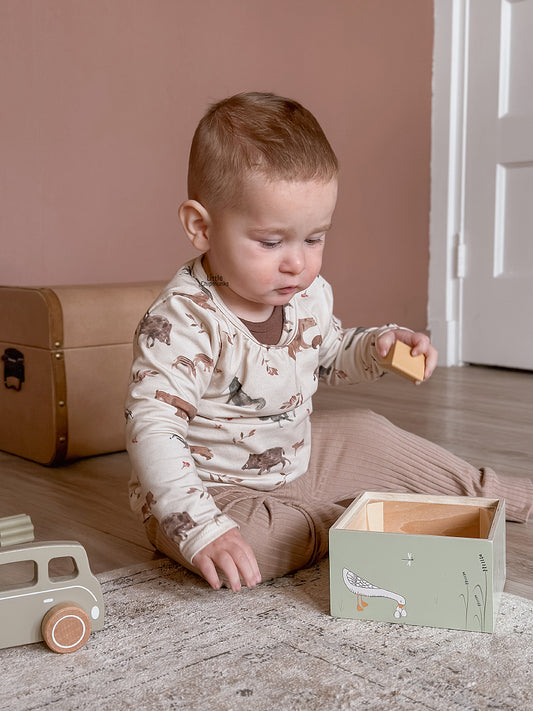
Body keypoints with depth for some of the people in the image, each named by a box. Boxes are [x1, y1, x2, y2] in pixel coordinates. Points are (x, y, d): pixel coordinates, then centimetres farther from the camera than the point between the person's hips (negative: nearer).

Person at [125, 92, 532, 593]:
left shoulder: (309, 294, -6)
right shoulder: (184, 321, -31)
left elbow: (326, 357, 15)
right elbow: (152, 428, -35)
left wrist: (377, 346, -6)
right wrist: (202, 529, -44)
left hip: (292, 460, 7)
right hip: (214, 489, -7)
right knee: (241, 550, -35)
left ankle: (480, 491, 37)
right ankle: (342, 521, -7)